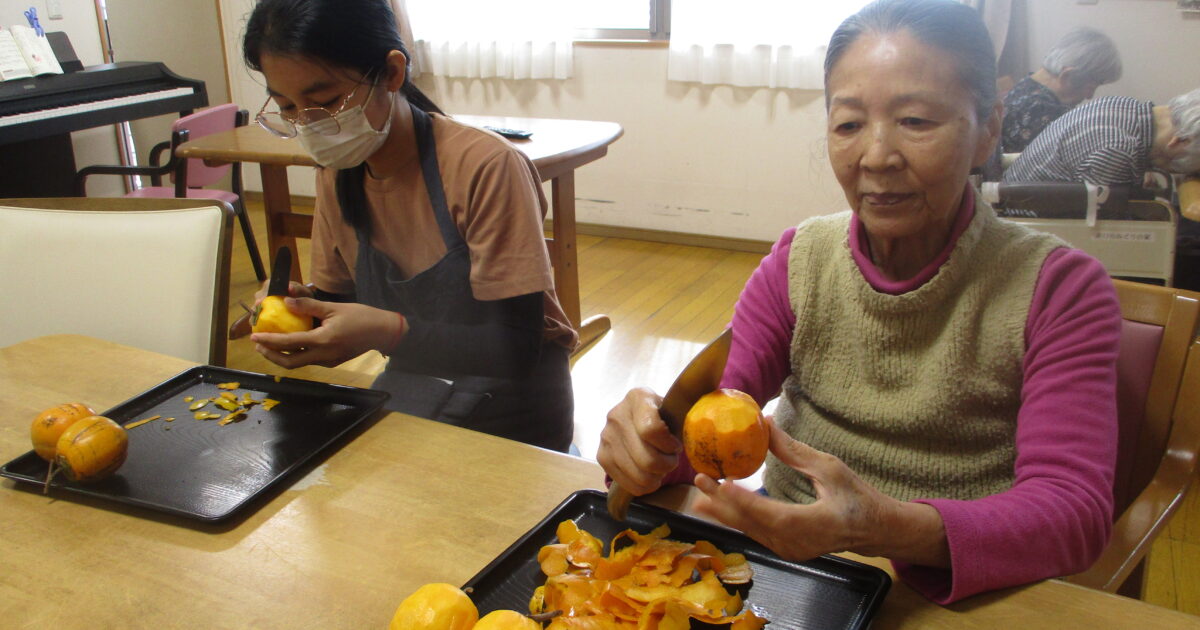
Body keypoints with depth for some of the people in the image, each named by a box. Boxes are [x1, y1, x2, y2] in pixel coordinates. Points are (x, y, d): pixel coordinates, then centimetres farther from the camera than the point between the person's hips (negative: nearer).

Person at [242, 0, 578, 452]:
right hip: (408, 390, 6)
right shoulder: (336, 173, -1)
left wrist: (390, 331, -36)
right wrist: (303, 307, -15)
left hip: (507, 411, -6)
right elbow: (339, 300, 8)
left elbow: (517, 348, -23)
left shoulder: (485, 167, -23)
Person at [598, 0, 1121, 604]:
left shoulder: (1057, 288, -9)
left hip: (958, 597, -2)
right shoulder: (799, 260, 1)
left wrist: (892, 528, -38)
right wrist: (652, 434, -31)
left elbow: (1075, 507, -19)